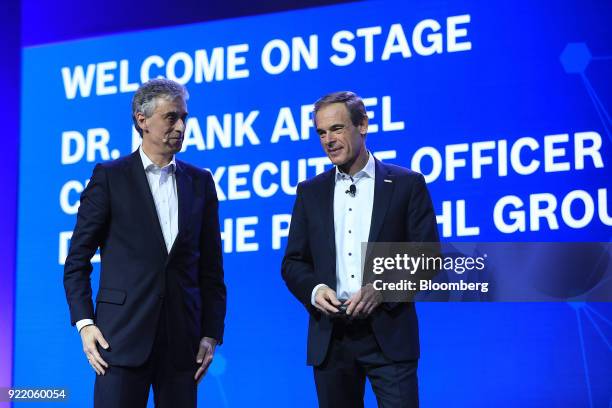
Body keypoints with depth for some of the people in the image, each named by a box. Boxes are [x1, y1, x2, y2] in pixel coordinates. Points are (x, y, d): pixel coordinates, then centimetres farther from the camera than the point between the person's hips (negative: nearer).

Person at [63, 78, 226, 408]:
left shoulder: (201, 182, 13)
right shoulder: (109, 177, 3)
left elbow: (211, 266, 13)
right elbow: (77, 261, 3)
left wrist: (212, 334, 5)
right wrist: (84, 323, -8)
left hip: (183, 340, 3)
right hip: (122, 336, -3)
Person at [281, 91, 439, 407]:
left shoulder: (407, 184, 3)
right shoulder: (310, 192, 12)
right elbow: (293, 262, 13)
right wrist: (314, 290, -9)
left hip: (388, 334, -3)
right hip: (330, 337, 3)